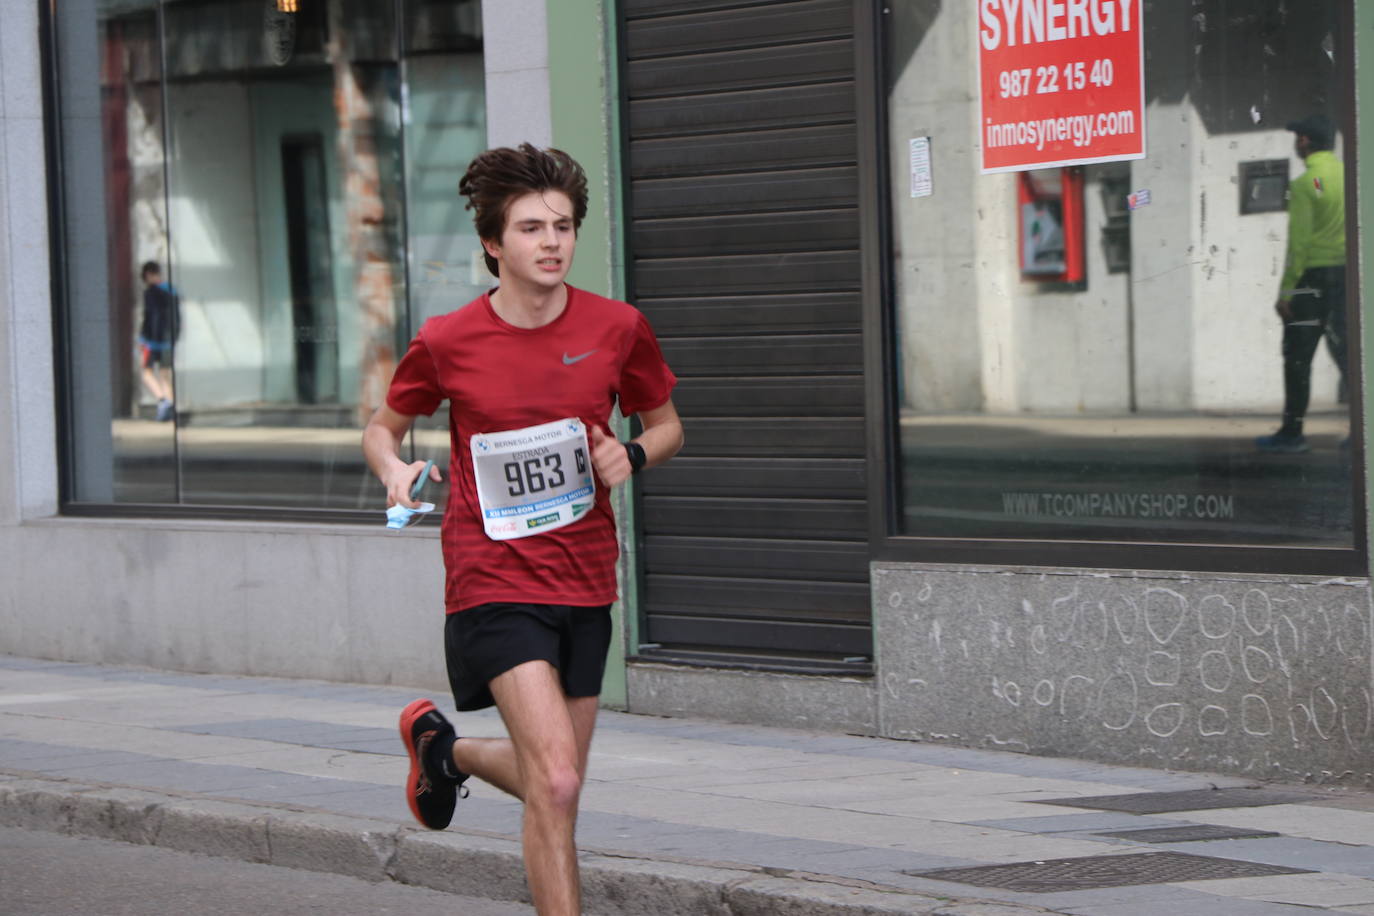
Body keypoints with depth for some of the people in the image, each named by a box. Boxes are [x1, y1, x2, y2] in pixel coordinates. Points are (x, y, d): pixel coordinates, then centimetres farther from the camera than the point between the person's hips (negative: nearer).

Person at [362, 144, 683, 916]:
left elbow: (666, 424, 14)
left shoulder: (618, 328, -1)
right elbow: (383, 426, 11)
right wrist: (395, 469, -11)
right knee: (556, 782, -20)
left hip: (586, 585, 4)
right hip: (495, 584, -4)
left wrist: (634, 455, -8)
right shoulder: (446, 343, -6)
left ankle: (443, 744, 46)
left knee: (553, 785, 15)